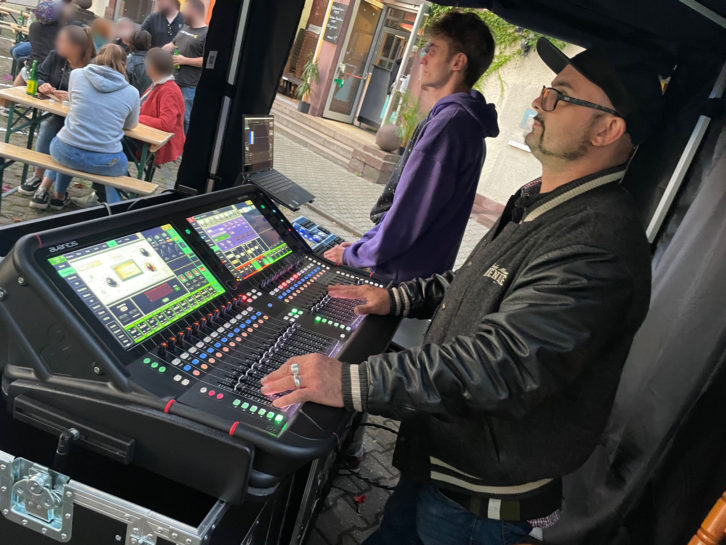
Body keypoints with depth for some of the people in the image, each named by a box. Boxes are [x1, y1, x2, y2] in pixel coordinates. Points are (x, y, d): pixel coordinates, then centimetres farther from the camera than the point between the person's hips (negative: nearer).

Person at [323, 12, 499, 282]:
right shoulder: (466, 121, 11)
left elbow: (408, 216, -24)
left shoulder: (448, 125, -23)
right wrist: (365, 243, 12)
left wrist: (353, 255, -10)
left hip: (403, 277, -9)